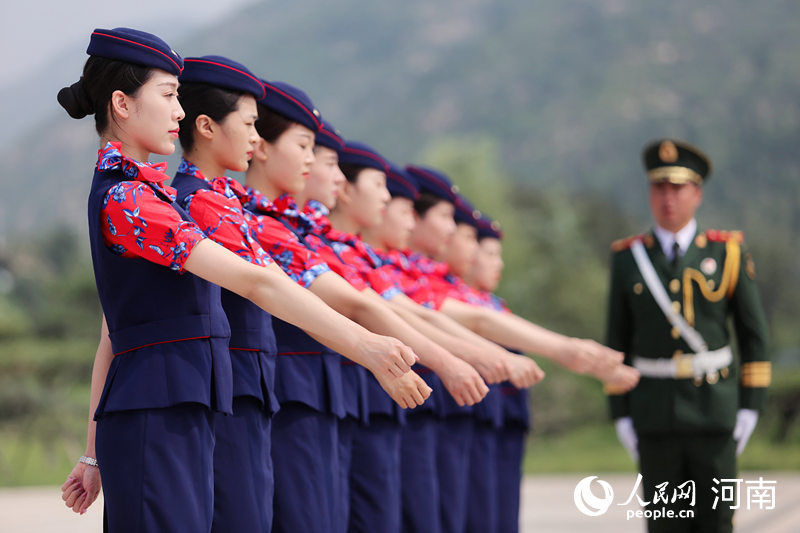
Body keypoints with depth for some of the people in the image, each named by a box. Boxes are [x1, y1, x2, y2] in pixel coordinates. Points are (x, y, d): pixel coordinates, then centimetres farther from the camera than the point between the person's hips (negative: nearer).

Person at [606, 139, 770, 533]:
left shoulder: (728, 253, 0)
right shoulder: (627, 259, 4)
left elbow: (755, 336, 2)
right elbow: (617, 343, 7)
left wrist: (751, 407, -4)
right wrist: (620, 415, 1)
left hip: (715, 411, -1)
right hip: (655, 414, 1)